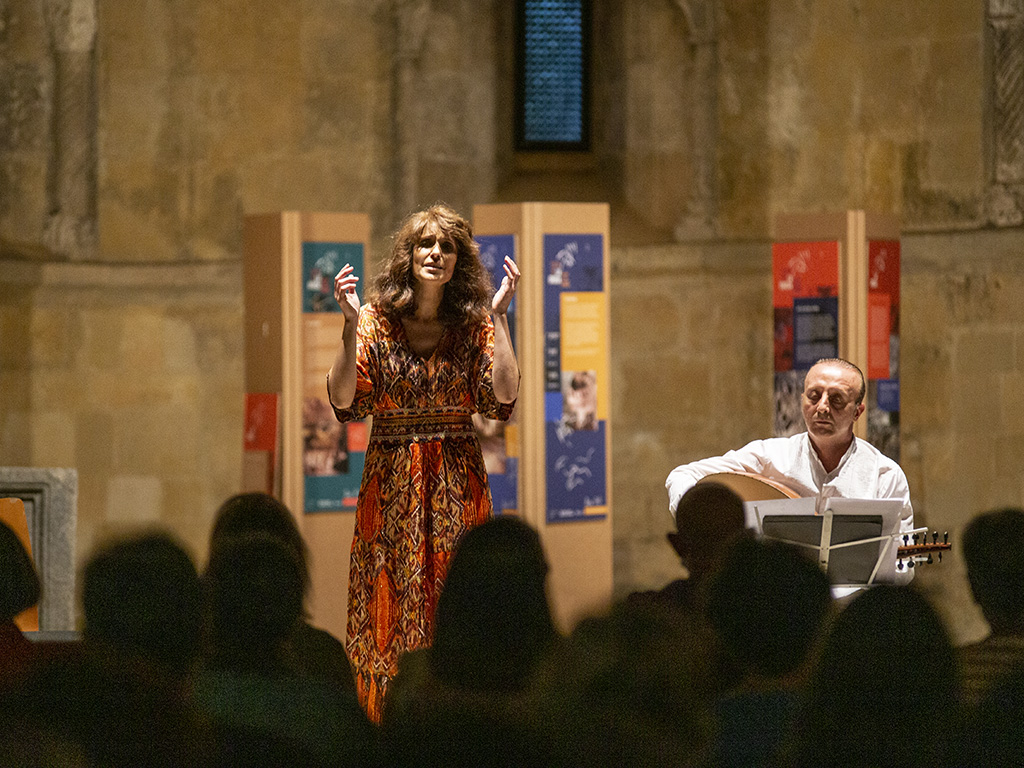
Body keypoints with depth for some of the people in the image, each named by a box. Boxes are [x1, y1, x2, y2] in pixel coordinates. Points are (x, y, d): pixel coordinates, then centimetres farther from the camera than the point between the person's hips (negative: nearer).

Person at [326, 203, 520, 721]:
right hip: (391, 479, 0)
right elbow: (343, 401, -8)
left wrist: (498, 316, -11)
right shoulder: (377, 320, 1)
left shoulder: (473, 325, 3)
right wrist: (351, 325, -16)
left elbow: (504, 396, -11)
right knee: (392, 598, 0)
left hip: (456, 482, 0)